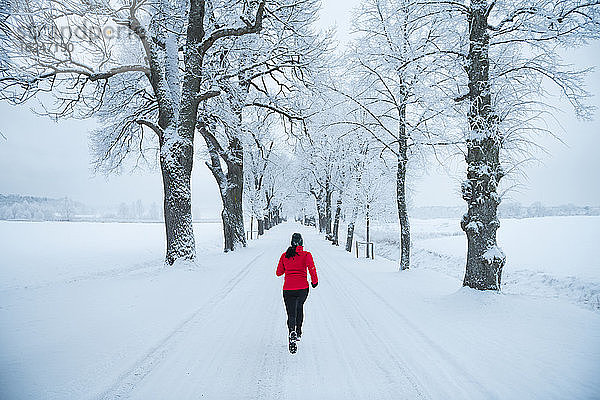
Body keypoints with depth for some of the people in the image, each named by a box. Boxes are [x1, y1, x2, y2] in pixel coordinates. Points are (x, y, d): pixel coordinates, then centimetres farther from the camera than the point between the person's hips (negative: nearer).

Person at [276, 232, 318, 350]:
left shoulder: (284, 255, 7)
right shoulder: (306, 255, -1)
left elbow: (278, 273, 12)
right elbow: (311, 268, -17)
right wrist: (314, 281, -3)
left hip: (288, 289, 0)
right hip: (303, 288, 0)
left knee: (291, 314, 3)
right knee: (299, 306, 29)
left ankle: (292, 332, -27)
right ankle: (298, 332, 34)